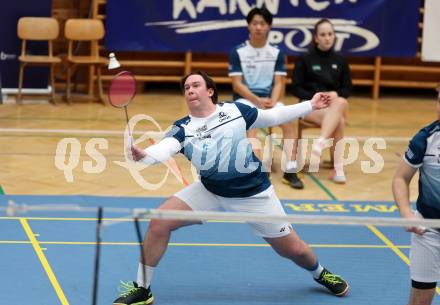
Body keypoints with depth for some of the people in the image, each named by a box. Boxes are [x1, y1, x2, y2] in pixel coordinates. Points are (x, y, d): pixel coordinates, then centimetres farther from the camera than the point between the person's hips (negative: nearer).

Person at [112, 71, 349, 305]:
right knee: (159, 222, -16)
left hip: (254, 194, -1)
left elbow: (272, 116, 7)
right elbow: (165, 148, -33)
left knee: (293, 250, 4)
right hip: (210, 192, 1)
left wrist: (310, 105, 7)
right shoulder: (182, 128, -11)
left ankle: (320, 273, 41)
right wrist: (144, 155, -55)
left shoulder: (236, 110, -9)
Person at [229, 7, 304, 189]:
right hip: (245, 99, -3)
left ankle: (290, 171, -26)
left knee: (288, 120, -26)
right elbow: (237, 84, -7)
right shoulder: (238, 52, -3)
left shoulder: (277, 53, 6)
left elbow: (278, 83, 1)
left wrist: (272, 102, -20)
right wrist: (258, 101, -20)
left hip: (268, 100, 3)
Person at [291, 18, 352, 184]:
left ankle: (321, 141, -49)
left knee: (341, 103, -37)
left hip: (335, 104, 3)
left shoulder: (340, 61, 12)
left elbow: (347, 88, 13)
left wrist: (335, 95, -9)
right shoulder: (305, 59, 3)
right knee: (339, 120, -35)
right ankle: (338, 168, -42)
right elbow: (296, 88, 0)